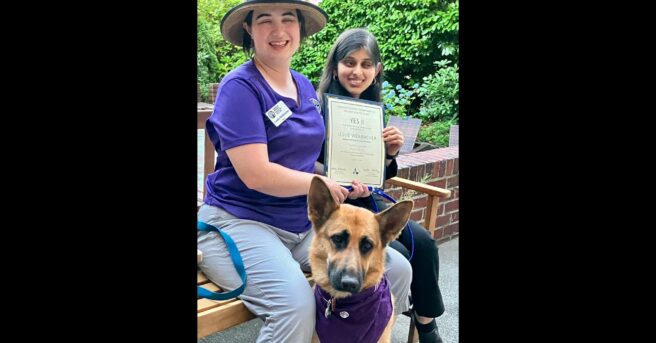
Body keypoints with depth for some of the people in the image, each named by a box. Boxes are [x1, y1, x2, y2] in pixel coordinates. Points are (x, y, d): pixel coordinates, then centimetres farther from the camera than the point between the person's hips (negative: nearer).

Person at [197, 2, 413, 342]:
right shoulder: (240, 86, -10)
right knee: (297, 304, -34)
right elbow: (256, 174, -19)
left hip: (304, 224, 7)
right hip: (240, 221, -7)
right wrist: (320, 184, -7)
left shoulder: (305, 87, 13)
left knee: (397, 268, -5)